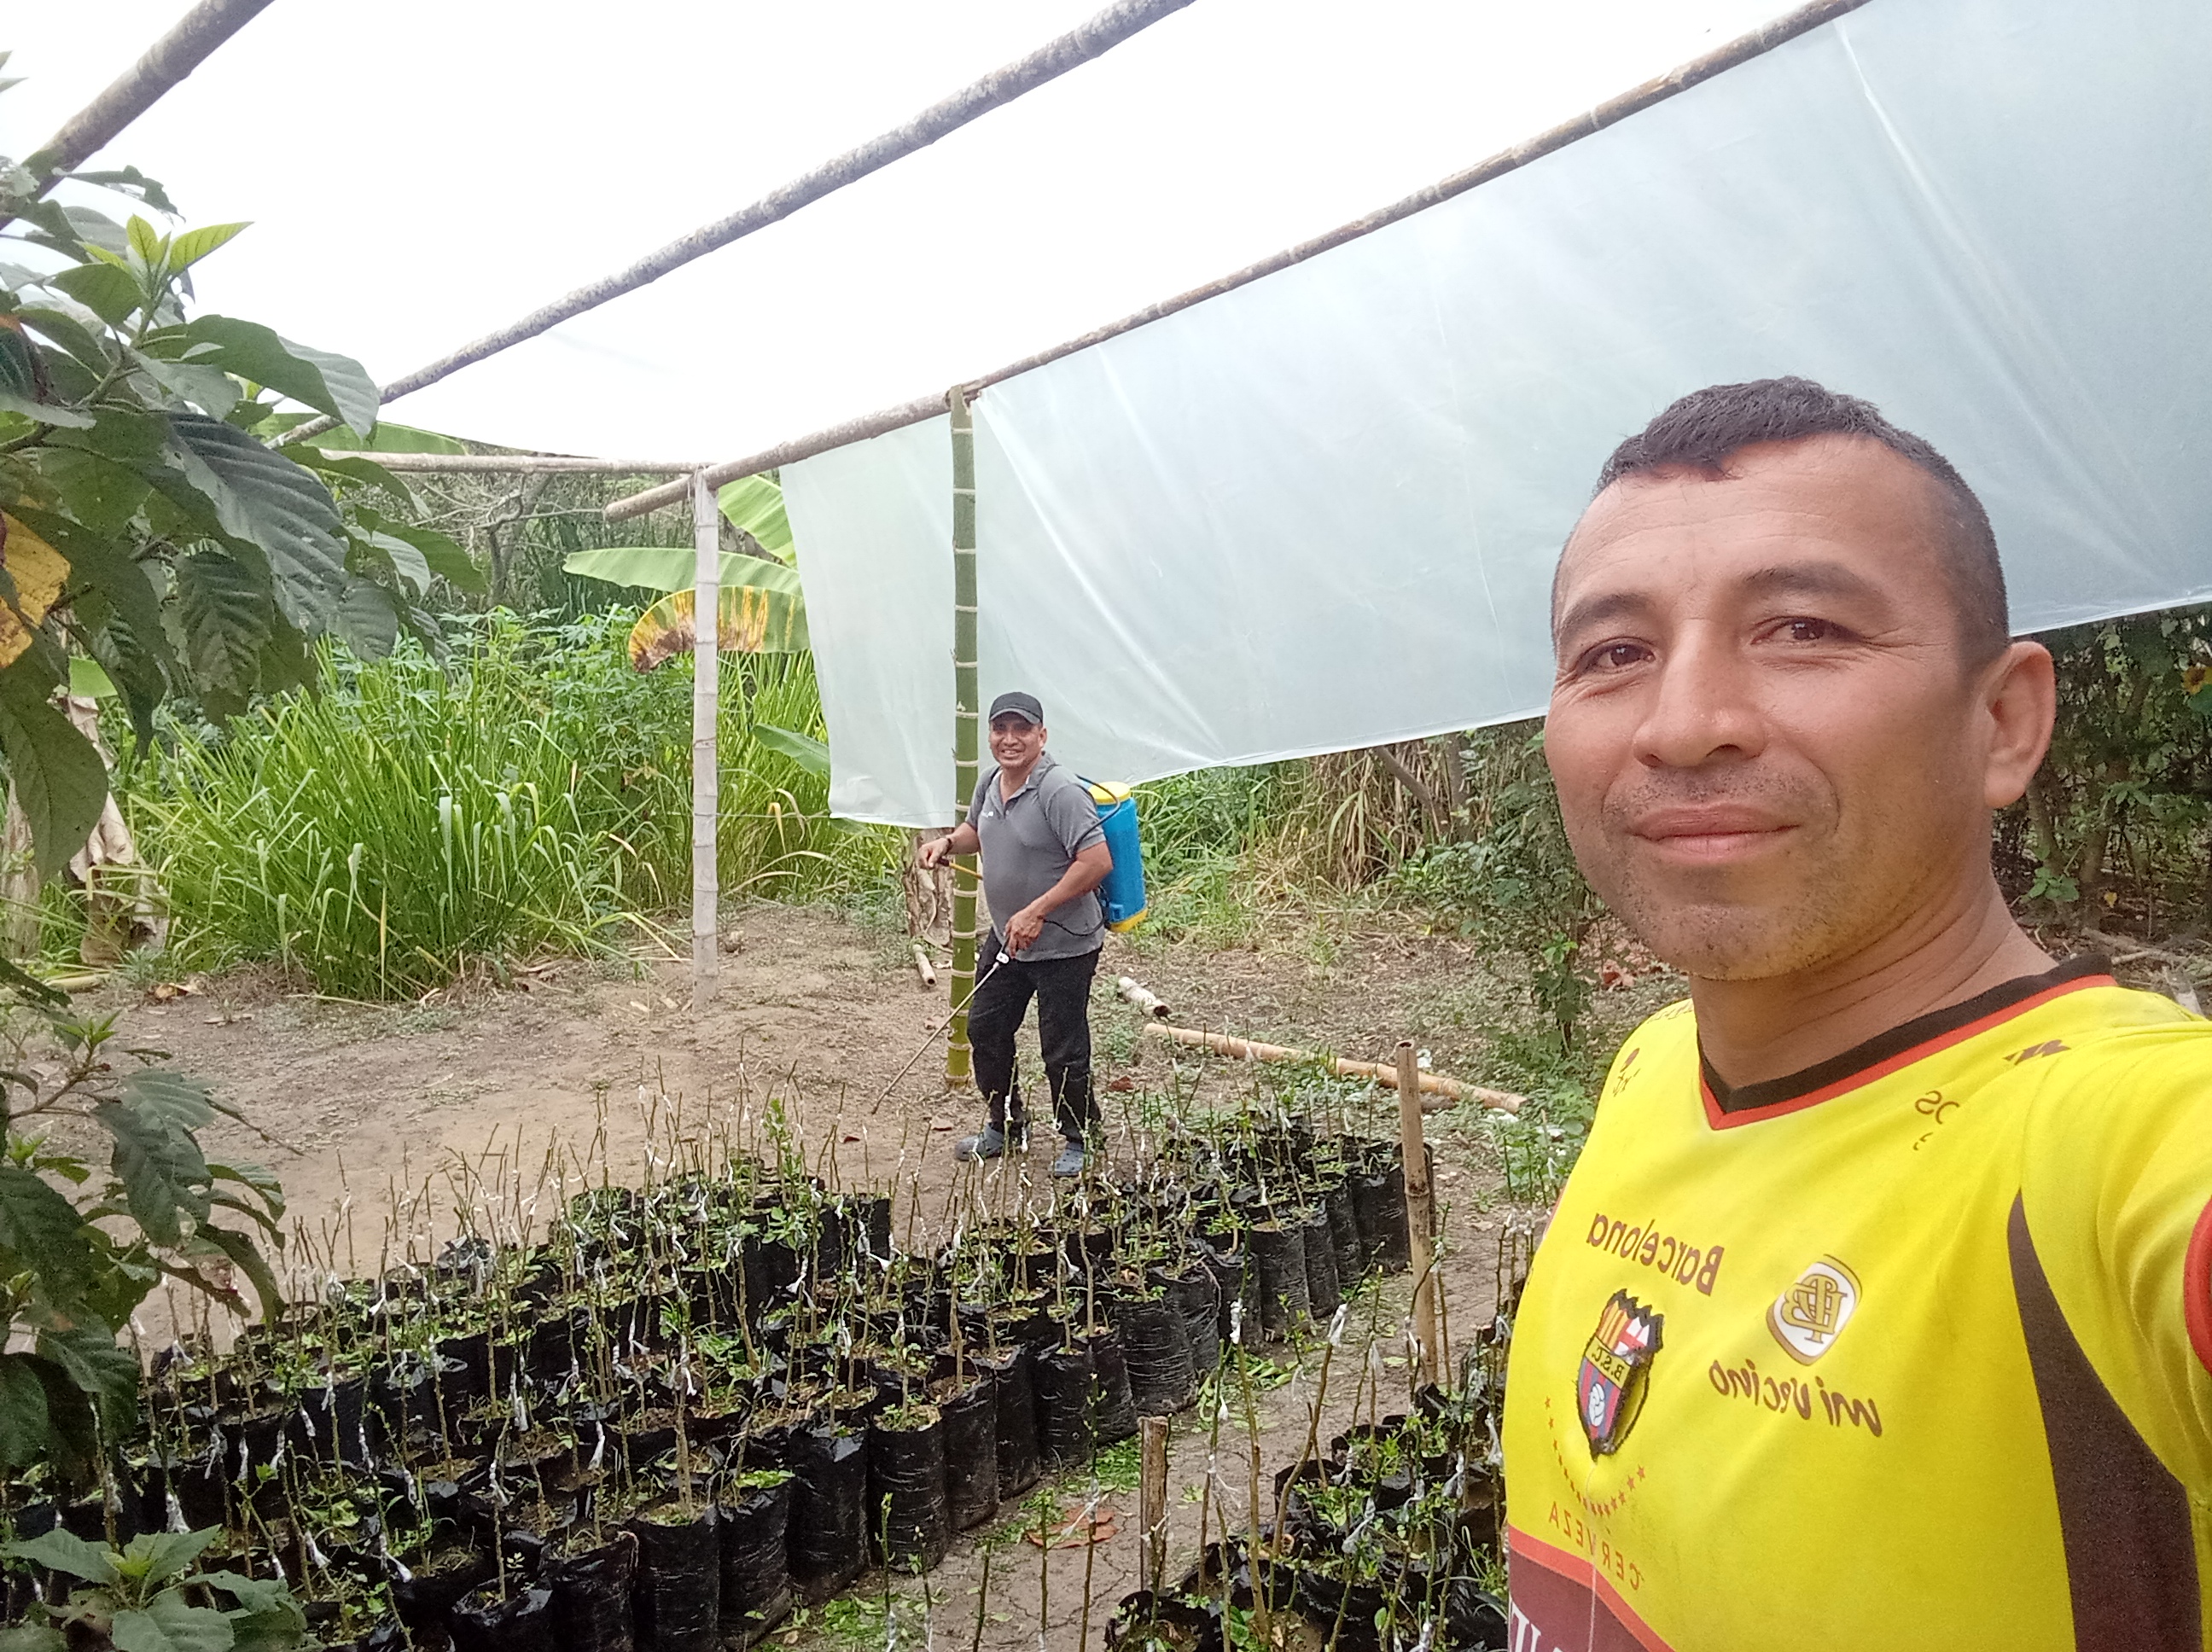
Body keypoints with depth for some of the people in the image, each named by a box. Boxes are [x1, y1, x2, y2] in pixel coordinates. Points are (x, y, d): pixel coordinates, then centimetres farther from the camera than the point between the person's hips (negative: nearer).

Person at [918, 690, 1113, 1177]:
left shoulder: (1059, 791, -22)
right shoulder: (991, 785, 5)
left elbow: (1097, 862, -28)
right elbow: (977, 829, 26)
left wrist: (1037, 911, -27)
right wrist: (948, 842, 3)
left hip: (1063, 946, -9)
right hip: (1006, 939, 9)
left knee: (1063, 1051, 1)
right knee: (985, 1028, 17)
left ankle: (1080, 1141, 23)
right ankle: (1005, 1125, 37)